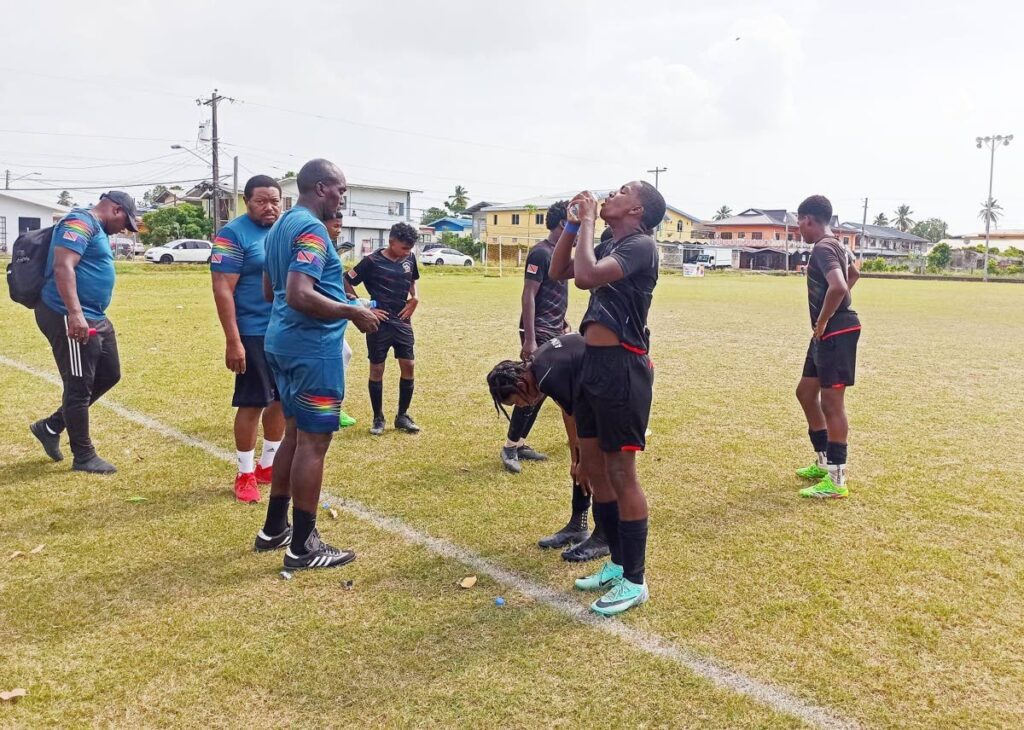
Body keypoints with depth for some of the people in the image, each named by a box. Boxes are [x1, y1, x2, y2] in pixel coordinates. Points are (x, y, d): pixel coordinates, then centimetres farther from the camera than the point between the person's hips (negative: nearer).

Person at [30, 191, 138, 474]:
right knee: (79, 387, -1)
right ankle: (84, 457, 12)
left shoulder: (97, 229, 20)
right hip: (69, 318, -11)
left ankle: (51, 427, 28)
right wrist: (75, 313, -34)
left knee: (108, 375, 17)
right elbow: (63, 267, -25)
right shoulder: (80, 223, -12)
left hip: (95, 319, 11)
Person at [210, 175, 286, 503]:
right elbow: (222, 290, -15)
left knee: (282, 399, 13)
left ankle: (269, 464, 28)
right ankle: (246, 474, 14)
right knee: (252, 403, 0)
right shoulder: (233, 234, -10)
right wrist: (233, 341, -20)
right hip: (254, 334, -6)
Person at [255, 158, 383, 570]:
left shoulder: (281, 226, 15)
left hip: (283, 342, 10)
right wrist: (353, 313, -17)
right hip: (313, 347, -10)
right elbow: (299, 296, -28)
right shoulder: (311, 229, -16)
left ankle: (274, 529, 28)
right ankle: (302, 548, 6)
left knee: (295, 435, 19)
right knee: (313, 442, -3)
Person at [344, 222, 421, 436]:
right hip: (379, 323, -4)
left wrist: (415, 298, 1)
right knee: (377, 370, 4)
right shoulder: (372, 261, -12)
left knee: (408, 367, 3)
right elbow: (346, 283, -8)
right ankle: (378, 418, 17)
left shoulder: (409, 259, 2)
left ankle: (402, 416, 17)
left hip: (402, 322, 5)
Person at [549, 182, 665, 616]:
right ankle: (618, 564, 31)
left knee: (621, 475, -1)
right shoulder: (609, 245, 16)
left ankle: (635, 581, 13)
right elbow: (559, 271, 20)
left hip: (621, 367, -10)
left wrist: (588, 223, -13)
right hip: (593, 362, 10)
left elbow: (586, 275, -27)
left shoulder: (640, 244, -12)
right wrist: (573, 223, 10)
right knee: (592, 469, 16)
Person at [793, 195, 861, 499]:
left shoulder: (822, 248, -17)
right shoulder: (835, 245, 15)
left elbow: (838, 287, -35)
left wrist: (821, 322, -20)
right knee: (806, 391, 18)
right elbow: (854, 274, 35)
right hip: (830, 332, 11)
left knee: (831, 403, -5)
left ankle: (837, 480, 2)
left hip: (835, 332, -11)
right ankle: (825, 462, 29)